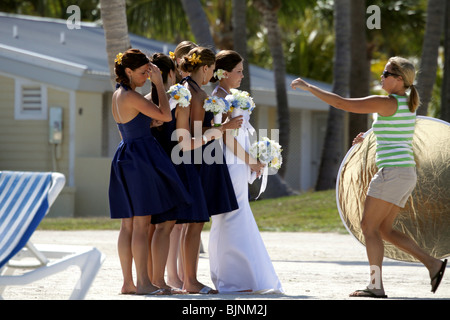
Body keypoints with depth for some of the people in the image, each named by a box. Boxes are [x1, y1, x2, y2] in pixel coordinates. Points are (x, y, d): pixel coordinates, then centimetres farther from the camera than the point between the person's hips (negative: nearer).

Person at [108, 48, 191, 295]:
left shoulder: (118, 95, 14)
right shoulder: (131, 97, -15)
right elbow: (166, 116, -14)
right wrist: (159, 83, -9)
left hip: (125, 156, 10)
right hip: (140, 158, -10)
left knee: (128, 224, 9)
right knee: (141, 223, -8)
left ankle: (128, 282, 10)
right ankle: (143, 282, -7)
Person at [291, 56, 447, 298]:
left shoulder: (386, 103, -12)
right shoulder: (408, 104, 15)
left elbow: (341, 103, -13)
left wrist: (309, 87, -5)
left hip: (392, 171, -9)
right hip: (406, 173, 9)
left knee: (369, 226, -4)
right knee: (382, 229, 14)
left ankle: (376, 286, -7)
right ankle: (432, 264, 8)